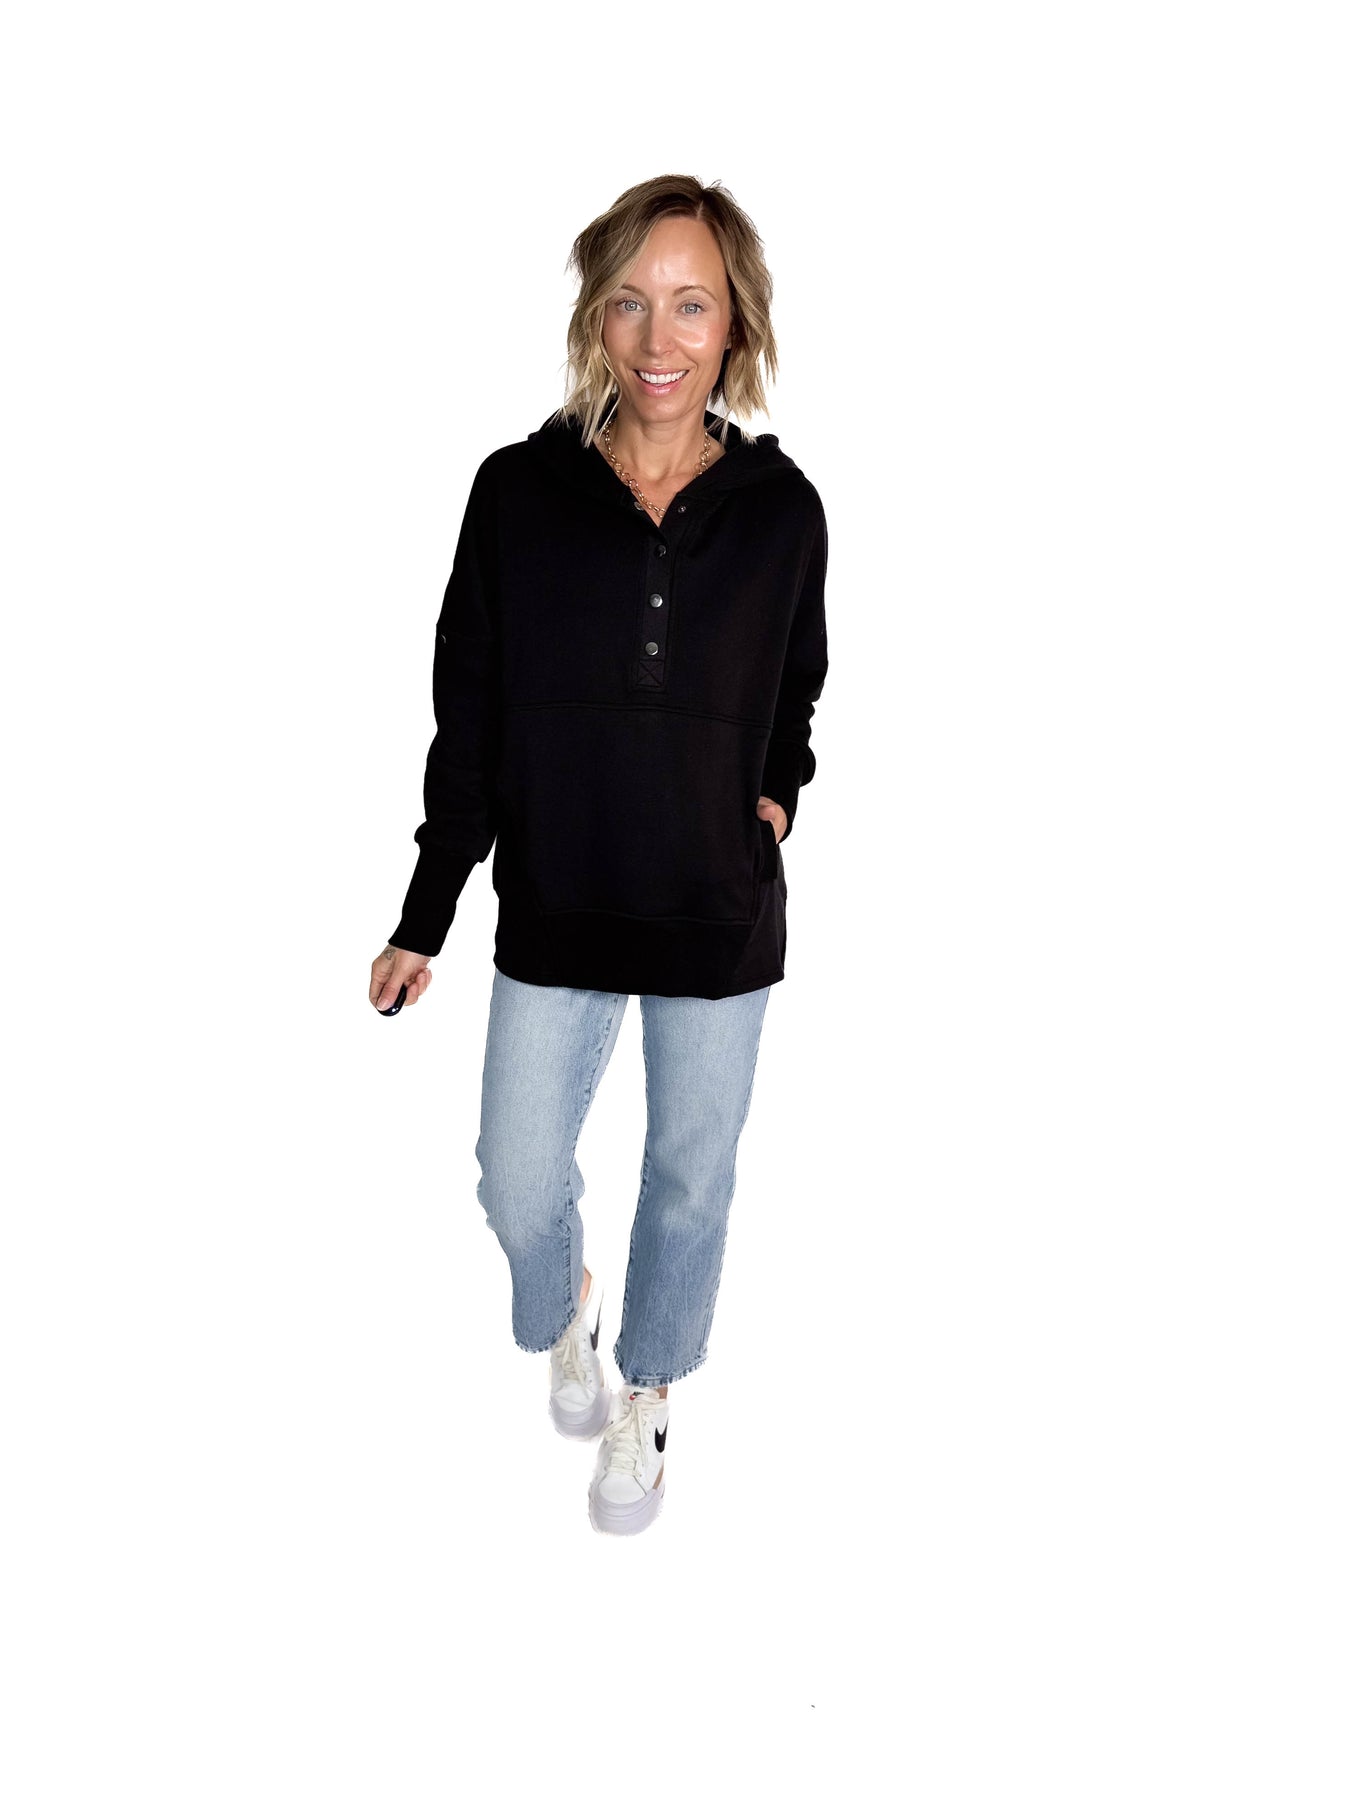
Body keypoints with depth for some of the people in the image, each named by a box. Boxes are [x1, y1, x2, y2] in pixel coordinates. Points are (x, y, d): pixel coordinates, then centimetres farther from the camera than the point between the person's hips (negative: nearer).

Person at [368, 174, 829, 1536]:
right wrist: (423, 918, -1)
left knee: (690, 1179, 15)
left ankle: (646, 1392, 42)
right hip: (554, 915, 0)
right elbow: (468, 721, -3)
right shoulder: (520, 490, -8)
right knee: (518, 1182, 10)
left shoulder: (779, 509, -6)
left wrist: (778, 790, -6)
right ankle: (565, 1310, 46)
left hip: (720, 920, 1)